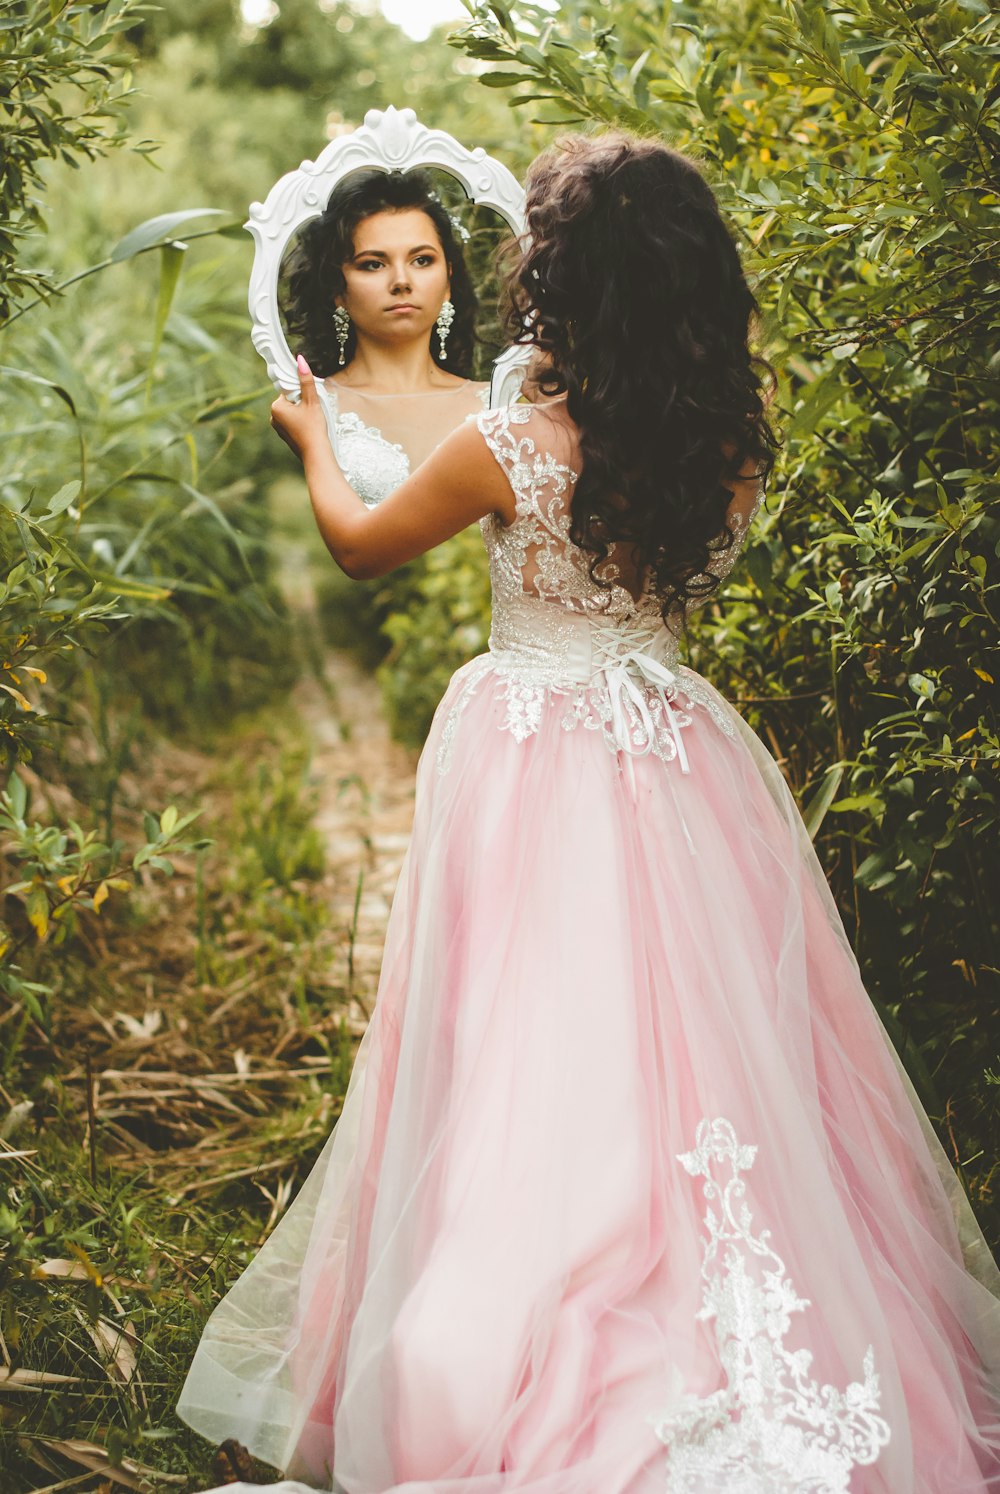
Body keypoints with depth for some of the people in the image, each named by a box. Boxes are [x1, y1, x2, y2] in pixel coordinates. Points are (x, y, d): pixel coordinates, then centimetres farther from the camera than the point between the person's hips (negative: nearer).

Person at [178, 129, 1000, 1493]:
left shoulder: (504, 447, -14)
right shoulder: (735, 447, -5)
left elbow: (362, 546, 5)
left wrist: (314, 441, 25)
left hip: (532, 769, -3)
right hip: (680, 767, 4)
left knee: (531, 1070, 5)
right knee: (706, 1061, 12)